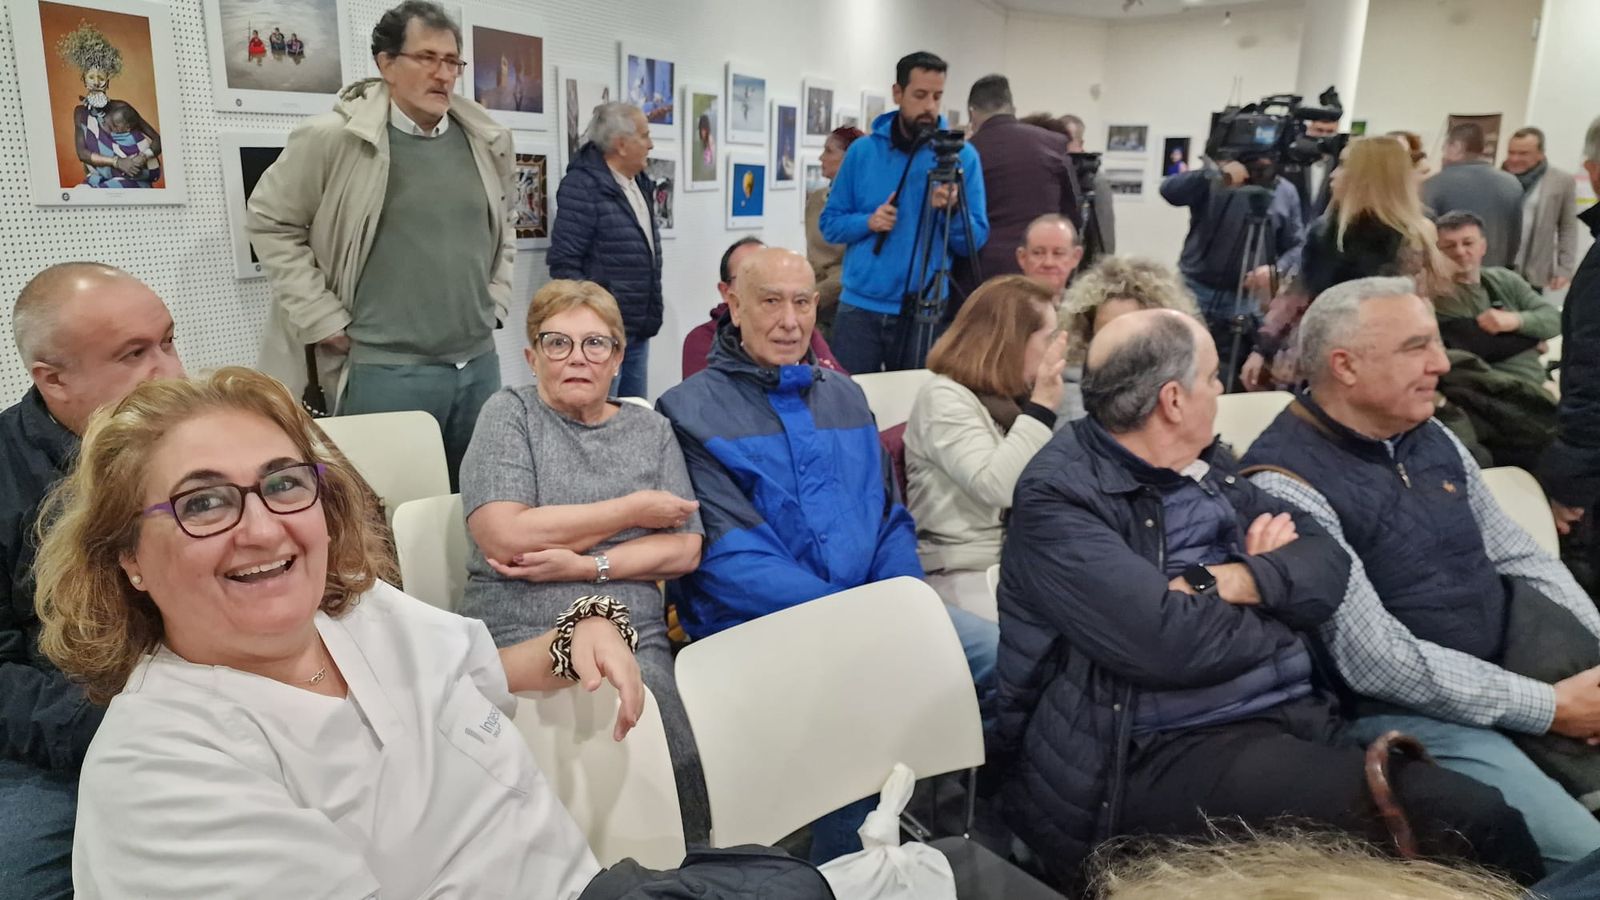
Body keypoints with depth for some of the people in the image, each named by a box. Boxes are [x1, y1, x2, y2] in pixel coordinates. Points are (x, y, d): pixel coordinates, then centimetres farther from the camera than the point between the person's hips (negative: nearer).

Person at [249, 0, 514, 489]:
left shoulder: (487, 141, 7)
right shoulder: (333, 138, -7)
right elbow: (271, 222, 1)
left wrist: (494, 300, 13)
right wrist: (324, 321, -5)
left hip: (478, 362, 5)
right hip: (385, 371, -5)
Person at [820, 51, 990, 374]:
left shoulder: (961, 154, 0)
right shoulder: (862, 150, 3)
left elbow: (975, 241, -2)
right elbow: (829, 223, 5)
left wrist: (951, 210, -20)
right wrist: (868, 222, -13)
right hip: (859, 307, 1)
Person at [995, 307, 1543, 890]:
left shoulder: (1205, 467, 13)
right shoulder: (1057, 498, -12)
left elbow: (1327, 566, 7)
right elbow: (1172, 644, -22)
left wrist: (1232, 580, -14)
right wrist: (1276, 584, -3)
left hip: (1298, 721, 7)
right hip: (1163, 755, -7)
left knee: (1481, 818, -16)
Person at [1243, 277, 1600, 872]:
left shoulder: (1432, 438, 8)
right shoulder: (1286, 483, -19)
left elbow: (1520, 557, 14)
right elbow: (1374, 660, -21)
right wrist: (1550, 706, -16)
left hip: (1522, 668, 8)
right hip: (1408, 711, -8)